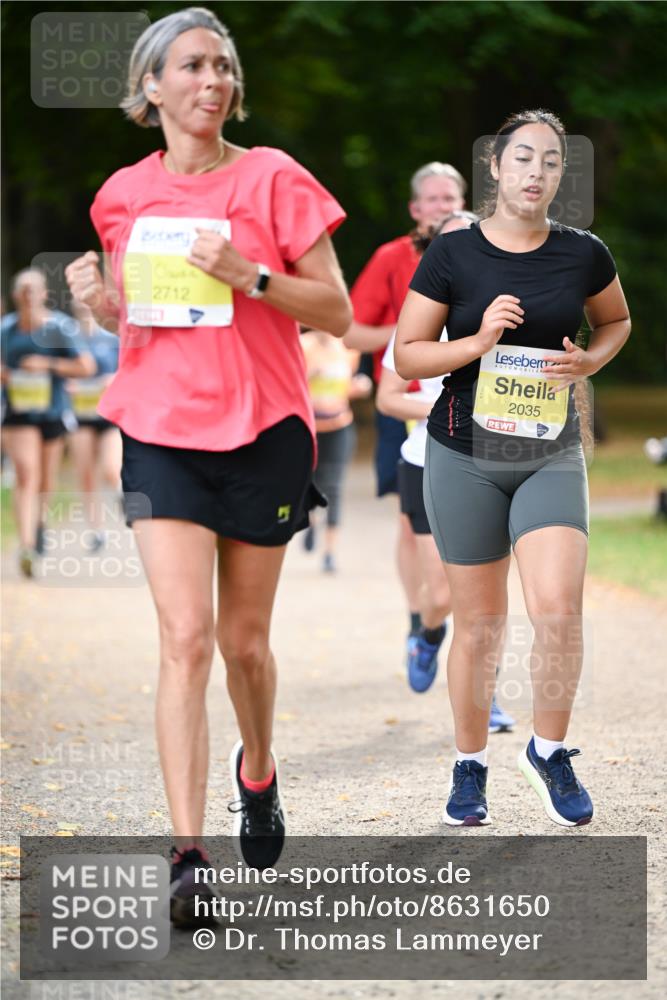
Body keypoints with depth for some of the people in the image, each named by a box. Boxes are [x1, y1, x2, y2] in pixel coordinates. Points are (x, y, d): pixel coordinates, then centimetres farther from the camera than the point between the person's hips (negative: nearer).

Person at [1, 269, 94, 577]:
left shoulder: (60, 326, -6)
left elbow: (86, 366, -7)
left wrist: (49, 365, -17)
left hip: (52, 410, 0)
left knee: (46, 480, 13)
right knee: (26, 474, -17)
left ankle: (39, 520, 46)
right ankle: (27, 546, -26)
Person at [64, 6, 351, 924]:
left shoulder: (273, 179, -4)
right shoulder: (126, 194, 6)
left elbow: (336, 311, -4)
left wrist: (247, 274, -19)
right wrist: (99, 300, -4)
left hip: (263, 432, -1)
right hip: (161, 429, 1)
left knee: (244, 639, 11)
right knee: (185, 637, -12)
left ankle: (256, 769, 42)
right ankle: (188, 855, -15)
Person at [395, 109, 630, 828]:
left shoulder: (583, 255, 0)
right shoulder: (453, 255, -5)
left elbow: (616, 320, 19)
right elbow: (406, 356, -1)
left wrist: (590, 361, -1)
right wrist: (478, 342, -17)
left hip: (551, 456, 1)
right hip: (465, 455, -1)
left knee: (557, 610, -16)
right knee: (479, 625, 6)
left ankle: (549, 752, 6)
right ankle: (469, 766, 24)